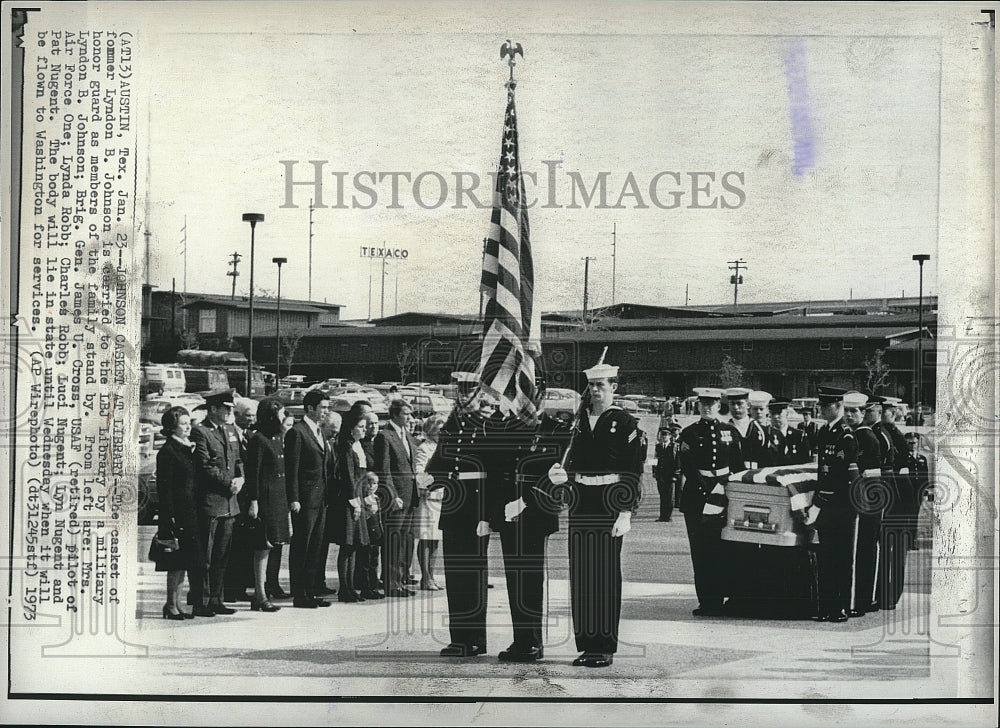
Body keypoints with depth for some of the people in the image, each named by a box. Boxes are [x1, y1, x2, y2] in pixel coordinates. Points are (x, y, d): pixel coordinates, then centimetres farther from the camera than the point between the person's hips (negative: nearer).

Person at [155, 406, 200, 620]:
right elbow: (164, 487, -13)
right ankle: (172, 605, 3)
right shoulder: (167, 452, -10)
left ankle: (175, 604, 15)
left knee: (182, 561, 10)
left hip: (191, 512, 8)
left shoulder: (189, 448, 16)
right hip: (178, 513, -8)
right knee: (178, 561, -4)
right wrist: (170, 517, -16)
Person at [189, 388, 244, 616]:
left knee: (222, 556, 10)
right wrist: (229, 482, -13)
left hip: (229, 503, 8)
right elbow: (205, 467, -15)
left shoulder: (231, 431, 17)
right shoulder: (199, 432, -9)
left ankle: (215, 600, 16)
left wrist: (240, 479, 0)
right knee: (205, 557, -3)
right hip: (208, 502, -8)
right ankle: (201, 603, 2)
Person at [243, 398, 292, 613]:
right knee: (262, 547, -5)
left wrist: (288, 501, 17)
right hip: (264, 496, -9)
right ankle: (260, 596, -1)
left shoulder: (279, 438, 14)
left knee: (267, 546, 11)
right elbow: (252, 473, -14)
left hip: (279, 497, 9)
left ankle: (259, 594, 16)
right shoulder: (257, 439, -11)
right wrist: (253, 501, -17)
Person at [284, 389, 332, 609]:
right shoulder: (297, 432, -10)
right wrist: (293, 500, -17)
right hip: (305, 499, -9)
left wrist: (326, 495, 15)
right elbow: (291, 470, -13)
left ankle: (309, 592, 17)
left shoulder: (320, 432, 17)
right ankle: (299, 596, 2)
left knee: (315, 548, 11)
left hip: (320, 500, 9)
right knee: (300, 549, -2)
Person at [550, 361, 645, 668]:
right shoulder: (580, 420, 13)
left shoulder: (626, 423, -3)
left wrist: (626, 514, -13)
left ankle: (606, 648, 4)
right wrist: (561, 474, -5)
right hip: (581, 503, 5)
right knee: (580, 572, 5)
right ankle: (586, 645, 13)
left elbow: (633, 473, -6)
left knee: (606, 573, -2)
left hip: (609, 504, -5)